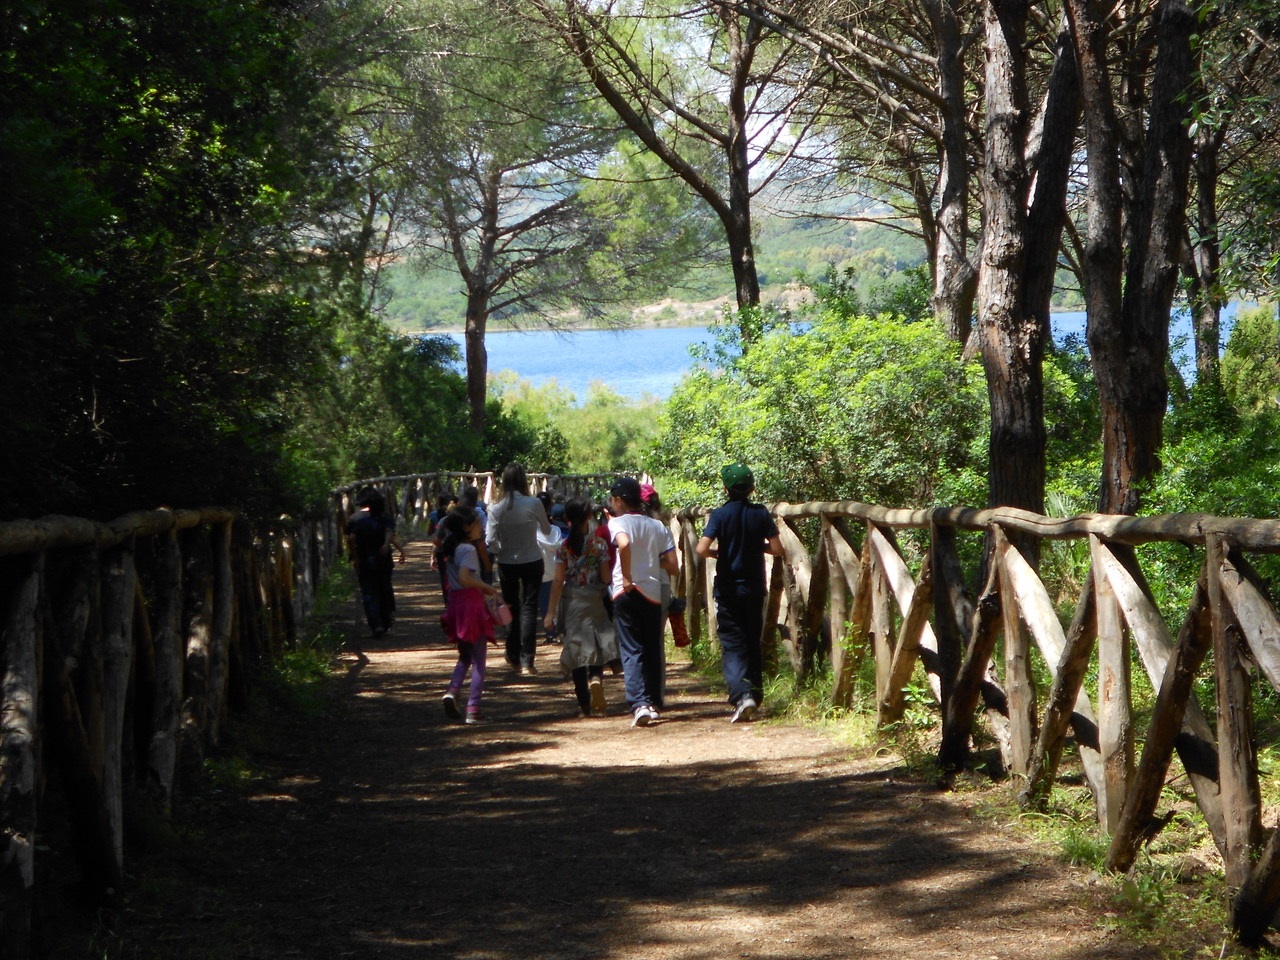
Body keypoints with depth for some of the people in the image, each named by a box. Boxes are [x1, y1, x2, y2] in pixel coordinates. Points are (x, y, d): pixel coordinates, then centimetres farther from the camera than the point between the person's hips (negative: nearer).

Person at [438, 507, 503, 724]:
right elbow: (464, 577, -26)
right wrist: (488, 588, -16)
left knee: (465, 655, 21)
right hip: (471, 603, -8)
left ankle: (452, 690, -3)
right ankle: (473, 709, -2)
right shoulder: (468, 549, -15)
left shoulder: (450, 548, 8)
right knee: (478, 659, 0)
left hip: (455, 602, 8)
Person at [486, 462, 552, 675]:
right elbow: (547, 530, 1)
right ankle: (527, 660, -6)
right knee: (529, 609, 1)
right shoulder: (533, 504, -13)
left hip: (507, 564, 2)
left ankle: (514, 657, 26)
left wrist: (501, 551, 7)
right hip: (532, 562, -2)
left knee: (511, 608, 17)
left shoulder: (496, 509, -10)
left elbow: (490, 541, -13)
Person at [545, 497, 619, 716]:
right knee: (597, 644, 10)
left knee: (576, 647, 6)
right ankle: (596, 677, -23)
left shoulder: (563, 547, -4)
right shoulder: (599, 544, -6)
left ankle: (585, 704, 7)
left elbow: (558, 581, -6)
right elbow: (606, 578, -5)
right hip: (594, 600, -1)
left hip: (571, 601, 1)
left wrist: (551, 611, -2)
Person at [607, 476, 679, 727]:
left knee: (632, 651, -4)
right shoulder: (658, 526, 9)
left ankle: (640, 704, -18)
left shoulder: (618, 522, -4)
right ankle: (654, 703, 21)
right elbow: (673, 567, 5)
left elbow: (624, 543, -28)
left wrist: (626, 578, -18)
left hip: (626, 593, -4)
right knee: (653, 651, 15)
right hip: (653, 593, 4)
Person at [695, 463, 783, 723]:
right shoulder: (761, 513, -2)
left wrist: (719, 551, 3)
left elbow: (702, 549, -19)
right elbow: (777, 549, -2)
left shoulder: (720, 515, -9)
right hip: (755, 587, 3)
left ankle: (742, 694, -21)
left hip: (728, 589, -3)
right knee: (753, 642, 15)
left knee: (732, 645, -2)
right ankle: (755, 696, 19)